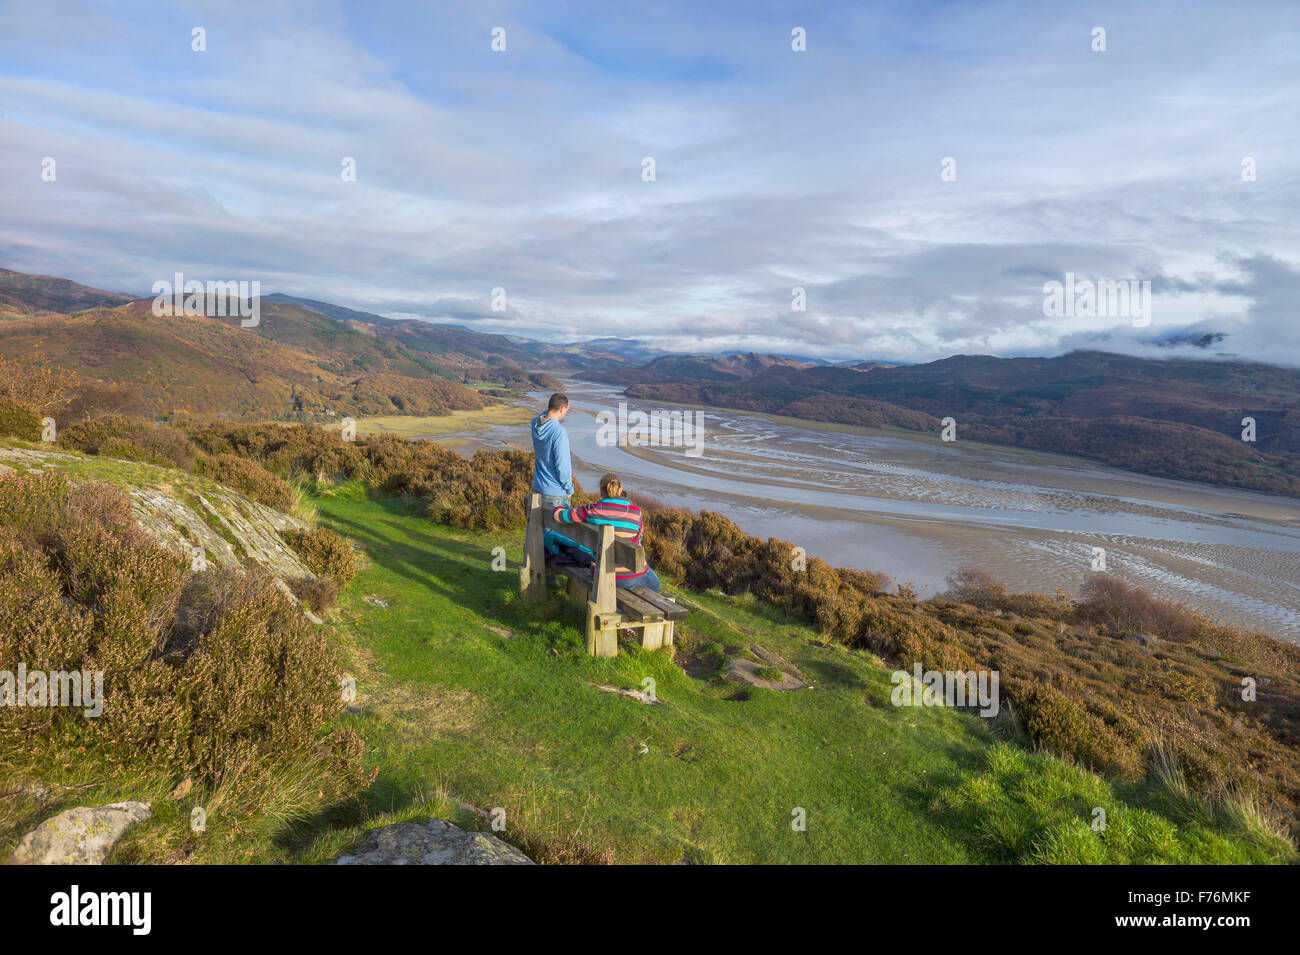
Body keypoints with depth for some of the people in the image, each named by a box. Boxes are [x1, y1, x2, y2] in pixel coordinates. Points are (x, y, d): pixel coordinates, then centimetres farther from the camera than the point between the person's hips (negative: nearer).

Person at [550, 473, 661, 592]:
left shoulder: (592, 511, -11)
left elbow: (558, 515, -1)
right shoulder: (635, 512, -12)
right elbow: (637, 540, 1)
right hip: (631, 576, -2)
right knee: (653, 583, 32)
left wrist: (561, 508, 22)